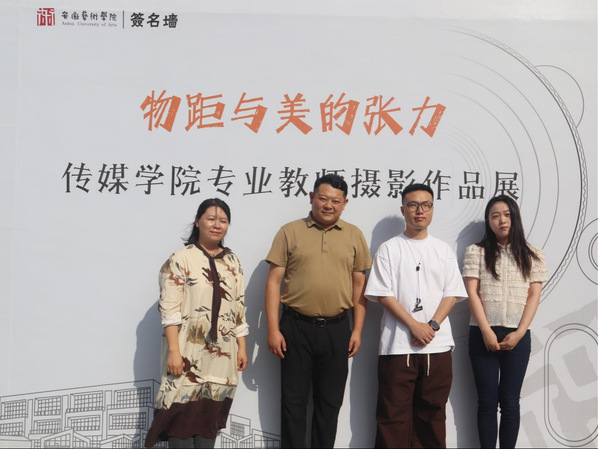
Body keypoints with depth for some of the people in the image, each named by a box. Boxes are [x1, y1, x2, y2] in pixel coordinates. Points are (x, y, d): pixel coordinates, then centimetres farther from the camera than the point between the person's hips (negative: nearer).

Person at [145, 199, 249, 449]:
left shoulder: (233, 262, 11)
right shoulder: (181, 260, -5)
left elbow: (239, 308, 13)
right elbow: (169, 310, -10)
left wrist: (242, 347, 10)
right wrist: (173, 351, -17)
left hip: (222, 353, 5)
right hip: (188, 351, -5)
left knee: (211, 416, 11)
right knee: (183, 415, -3)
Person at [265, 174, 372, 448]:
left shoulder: (353, 235, 7)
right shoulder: (290, 232, 1)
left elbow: (359, 285, 9)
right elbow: (274, 281, -1)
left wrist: (357, 330, 4)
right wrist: (273, 329, -7)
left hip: (337, 330, 2)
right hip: (296, 328, -2)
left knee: (330, 402, 12)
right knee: (293, 401, 7)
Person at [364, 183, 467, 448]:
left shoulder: (444, 250, 12)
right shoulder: (389, 249, 3)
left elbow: (452, 293, 6)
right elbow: (383, 294, -5)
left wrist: (432, 325, -10)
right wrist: (414, 326, -13)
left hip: (437, 345, 3)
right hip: (397, 344, -2)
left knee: (432, 412, 8)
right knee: (393, 414, 0)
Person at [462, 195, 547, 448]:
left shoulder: (533, 255, 8)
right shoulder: (476, 252, 4)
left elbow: (534, 296, 2)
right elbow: (472, 293, -3)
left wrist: (518, 333, -8)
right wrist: (486, 331, -11)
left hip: (518, 337, 1)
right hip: (483, 335, -1)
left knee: (510, 402, 5)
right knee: (487, 401, 2)